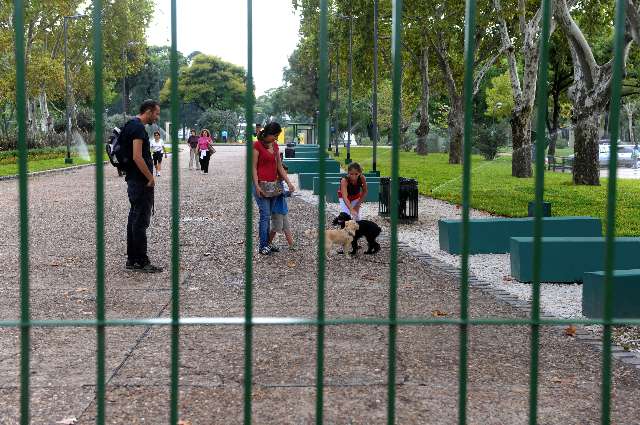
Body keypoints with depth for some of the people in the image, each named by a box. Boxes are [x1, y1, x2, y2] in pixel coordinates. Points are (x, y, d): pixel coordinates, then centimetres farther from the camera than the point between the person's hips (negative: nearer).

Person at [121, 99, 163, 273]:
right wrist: (151, 178, -16)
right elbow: (137, 157, -24)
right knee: (141, 221, -6)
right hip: (141, 182, -11)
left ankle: (132, 259, 18)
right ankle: (141, 261, -2)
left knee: (134, 219, 13)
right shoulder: (138, 128, -16)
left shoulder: (133, 125, 17)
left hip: (134, 181, 11)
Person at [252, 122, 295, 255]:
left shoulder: (275, 145, 11)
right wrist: (257, 186, -17)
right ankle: (263, 246, -2)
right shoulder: (257, 145, -10)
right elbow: (253, 167, -11)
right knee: (265, 215, -8)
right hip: (262, 184, -7)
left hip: (273, 185, 7)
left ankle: (267, 244, 15)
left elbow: (279, 166, 14)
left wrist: (289, 182, 9)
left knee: (267, 216, 10)